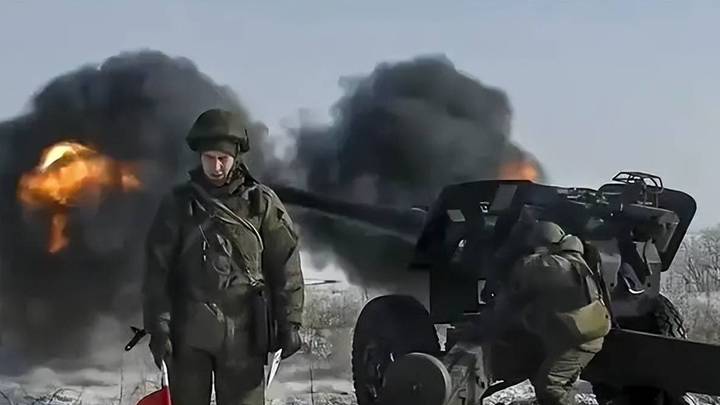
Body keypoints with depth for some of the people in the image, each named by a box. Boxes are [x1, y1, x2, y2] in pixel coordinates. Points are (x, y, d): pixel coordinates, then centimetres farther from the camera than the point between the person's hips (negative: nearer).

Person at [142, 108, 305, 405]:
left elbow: (285, 266, 3)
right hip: (189, 330, 1)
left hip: (243, 330, 0)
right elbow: (158, 270, 1)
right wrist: (158, 327, -6)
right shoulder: (178, 203, 3)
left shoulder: (262, 202, 2)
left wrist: (289, 323, -1)